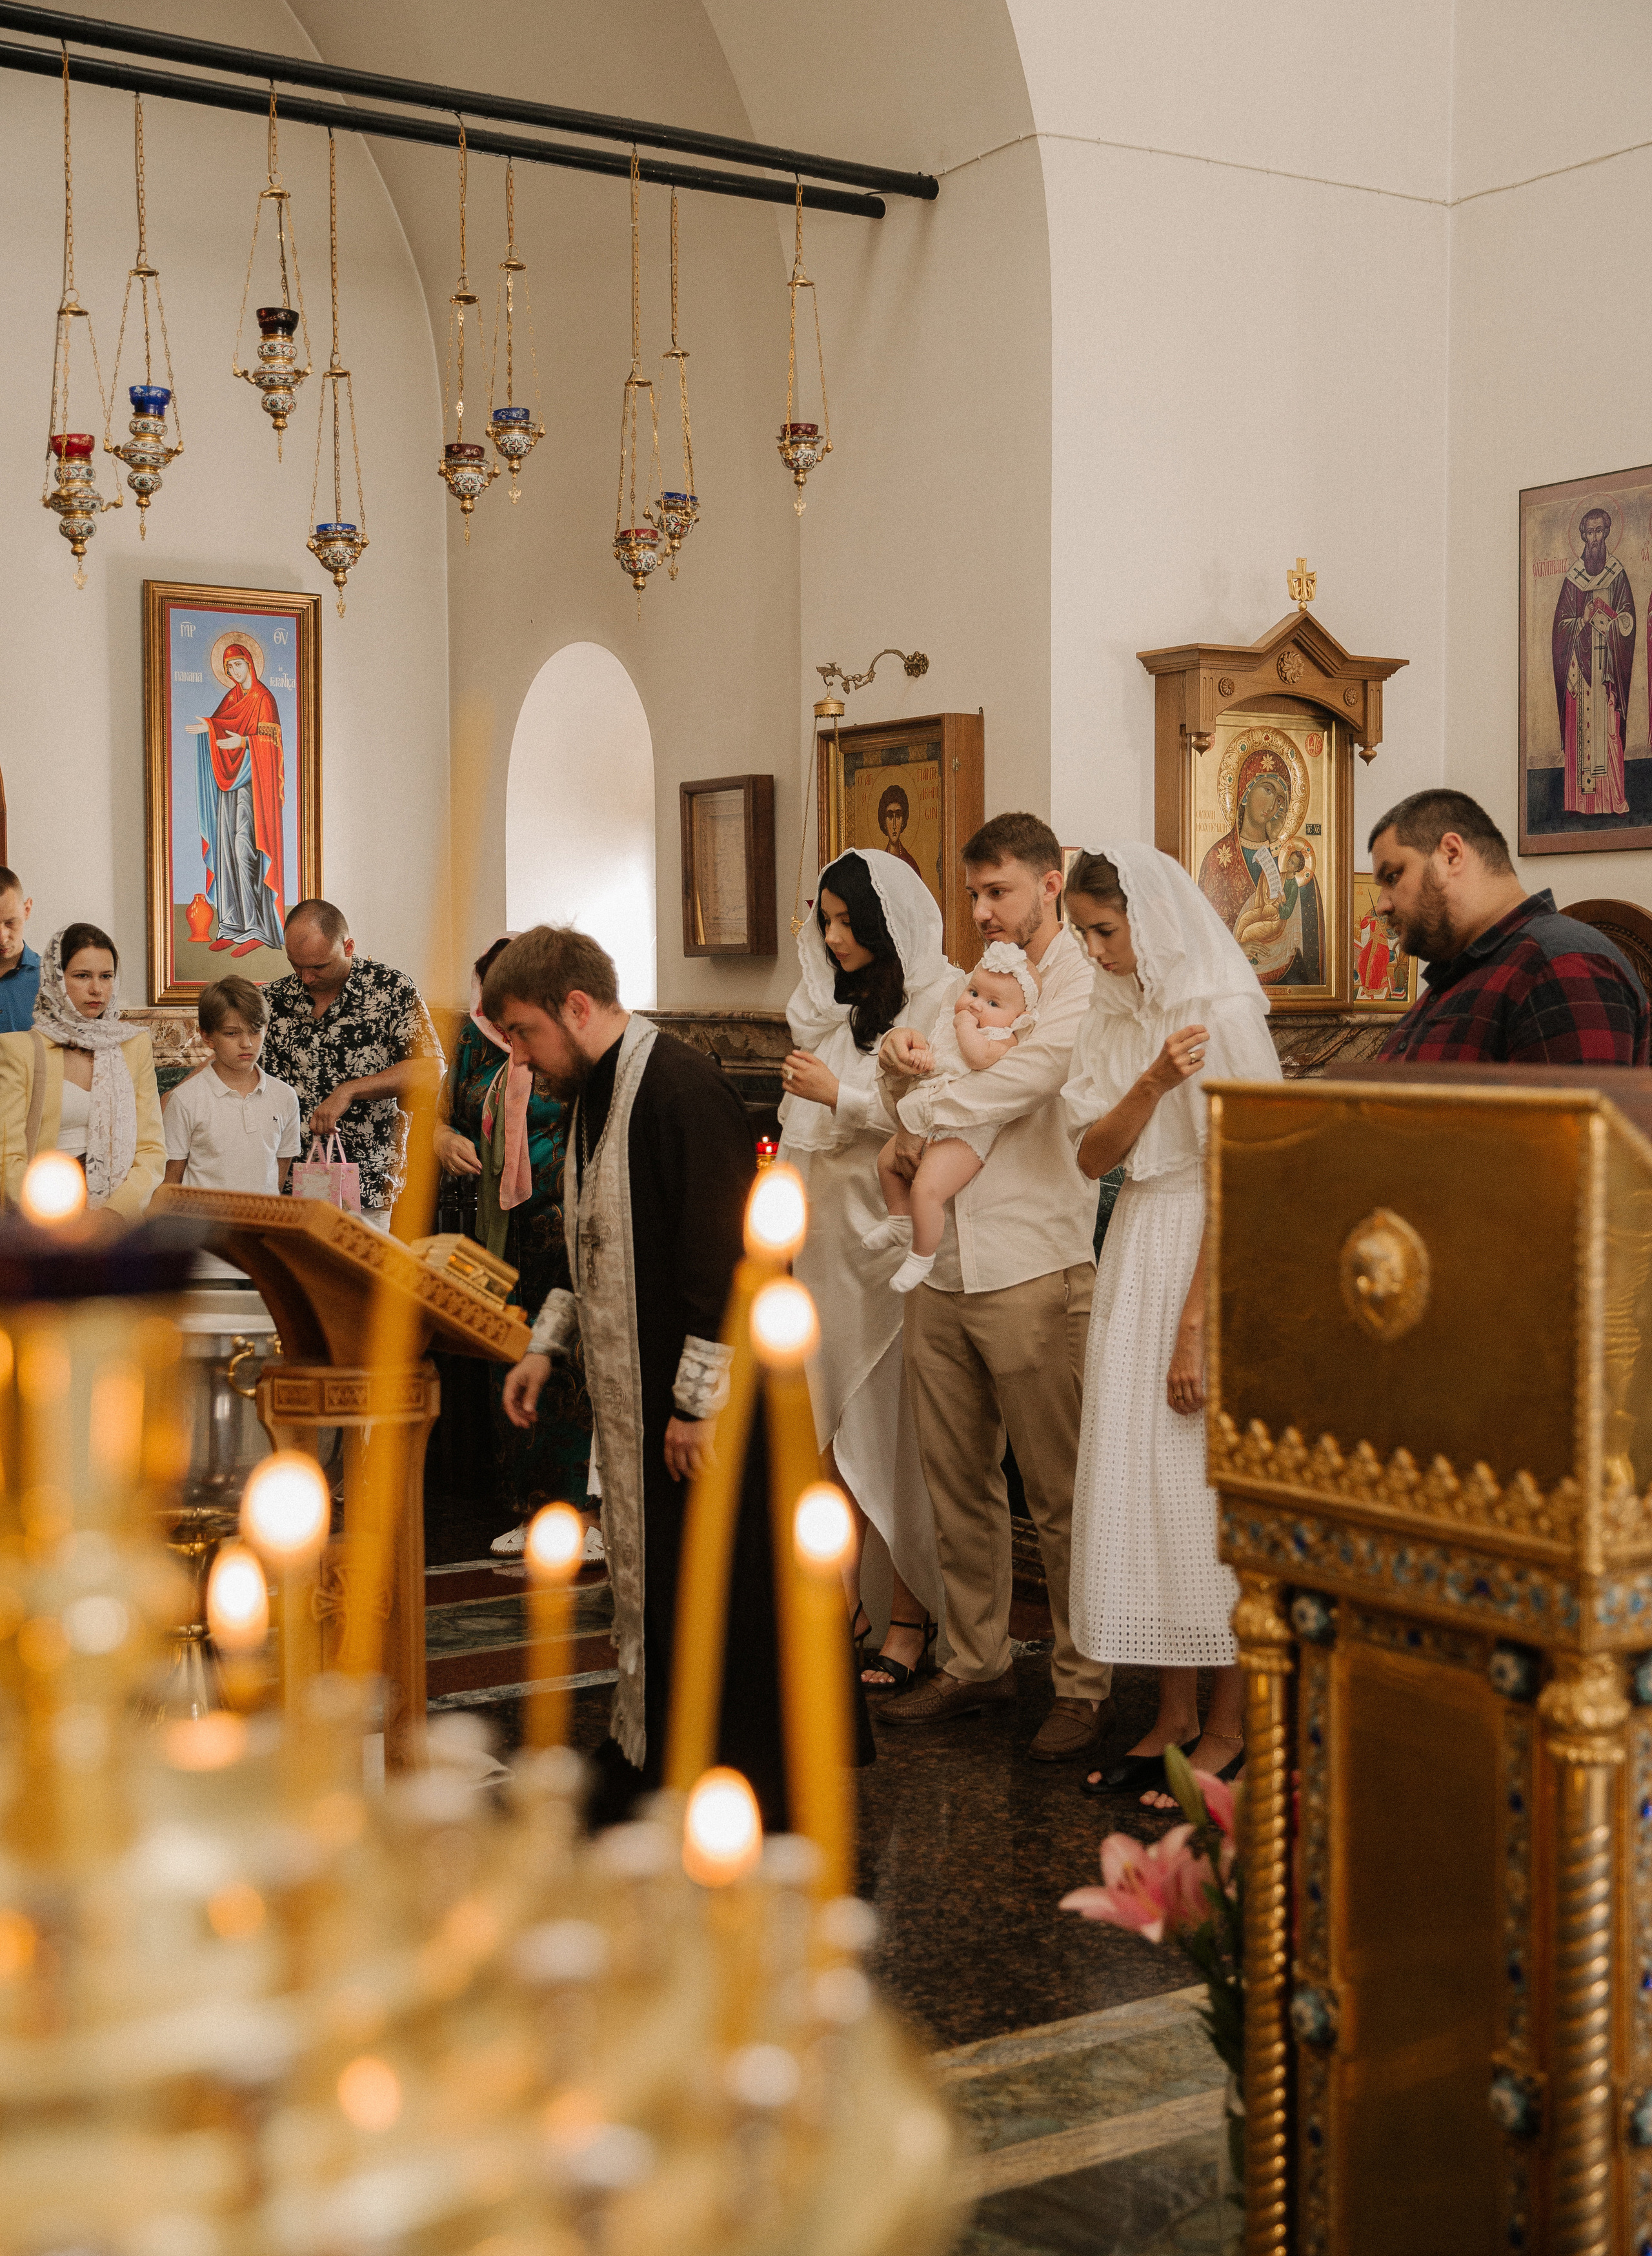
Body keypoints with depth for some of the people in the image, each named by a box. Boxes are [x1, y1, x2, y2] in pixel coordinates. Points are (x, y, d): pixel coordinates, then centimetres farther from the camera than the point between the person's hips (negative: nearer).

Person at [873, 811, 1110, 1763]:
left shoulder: (1084, 988, -5)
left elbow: (1021, 1081, -17)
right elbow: (914, 1072, 23)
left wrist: (916, 1113, -4)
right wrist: (900, 1052, -1)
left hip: (1033, 1267, -7)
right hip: (943, 1266, 7)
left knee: (1060, 1494, 0)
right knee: (958, 1484, 12)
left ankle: (1083, 1683, 10)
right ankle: (977, 1662, 24)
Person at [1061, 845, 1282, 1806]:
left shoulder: (1223, 1014, -13)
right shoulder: (1115, 1020, 11)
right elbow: (1093, 1156, 3)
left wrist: (1197, 1326, -19)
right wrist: (1150, 1084, -17)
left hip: (1212, 1263, -8)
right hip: (1137, 1256, 8)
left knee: (1213, 1493, -2)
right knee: (1139, 1485, 9)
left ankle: (1230, 1732, 10)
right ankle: (1175, 1718, 19)